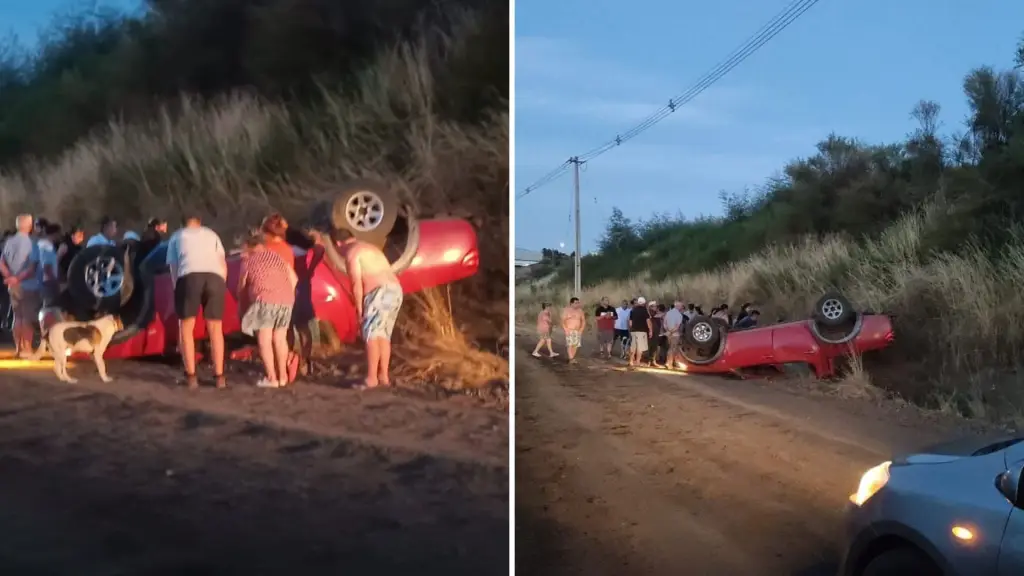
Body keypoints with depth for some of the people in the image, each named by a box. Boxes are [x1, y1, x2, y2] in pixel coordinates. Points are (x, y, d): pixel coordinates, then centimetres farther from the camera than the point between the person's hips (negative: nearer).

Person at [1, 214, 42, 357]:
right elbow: (32, 267, -20)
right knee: (28, 318, 1)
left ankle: (18, 348, 18)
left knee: (18, 317, 15)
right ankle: (27, 349, 2)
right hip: (28, 286, -6)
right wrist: (18, 279, -15)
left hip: (13, 286, 6)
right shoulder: (31, 243, -13)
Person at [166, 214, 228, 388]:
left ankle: (191, 376, 4)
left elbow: (173, 267, 21)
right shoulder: (211, 234, 31)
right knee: (215, 329, 12)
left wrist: (178, 287, 28)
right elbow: (223, 264, 22)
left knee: (186, 327, 10)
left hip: (189, 276, -1)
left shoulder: (177, 236, 28)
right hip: (215, 277, 2)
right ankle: (219, 376, 10)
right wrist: (222, 285, 27)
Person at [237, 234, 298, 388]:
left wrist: (242, 308, 30)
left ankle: (271, 377, -8)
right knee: (280, 338, 15)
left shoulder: (248, 261, 11)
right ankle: (282, 376, 18)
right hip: (286, 301, 5)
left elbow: (242, 288, 17)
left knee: (264, 340, -1)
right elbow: (294, 280, 19)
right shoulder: (278, 258, 23)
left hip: (265, 300, -5)